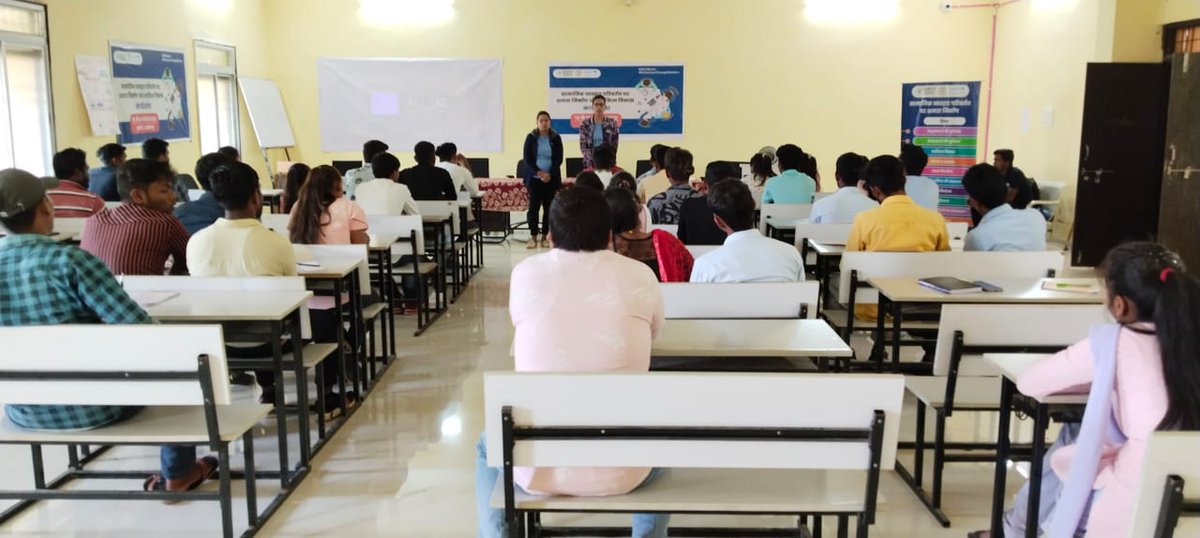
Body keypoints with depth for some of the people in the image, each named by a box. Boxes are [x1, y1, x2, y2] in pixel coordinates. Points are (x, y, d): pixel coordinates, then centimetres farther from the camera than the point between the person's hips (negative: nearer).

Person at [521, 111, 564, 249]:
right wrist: (539, 173, -13)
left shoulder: (556, 138, 3)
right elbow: (526, 158, -1)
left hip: (551, 179, 1)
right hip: (534, 178, -1)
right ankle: (533, 237, 2)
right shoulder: (531, 137, 2)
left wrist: (550, 174, -13)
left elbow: (559, 159, 1)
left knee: (548, 207, 1)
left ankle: (544, 237, 9)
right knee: (534, 206, -5)